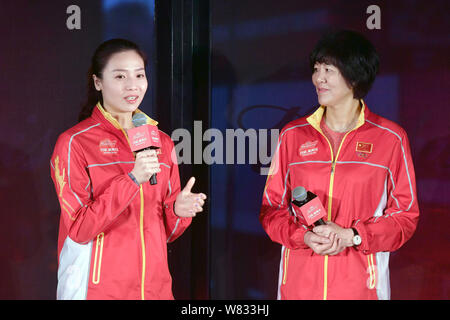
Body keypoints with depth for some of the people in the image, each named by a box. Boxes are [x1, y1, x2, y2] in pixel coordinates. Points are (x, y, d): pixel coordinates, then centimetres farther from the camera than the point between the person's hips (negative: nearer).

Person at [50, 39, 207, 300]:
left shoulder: (162, 143, 7)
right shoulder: (74, 143, -8)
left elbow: (165, 229, 12)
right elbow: (79, 229, -14)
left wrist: (179, 210, -10)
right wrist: (132, 180, -23)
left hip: (155, 285, 5)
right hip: (98, 289, -4)